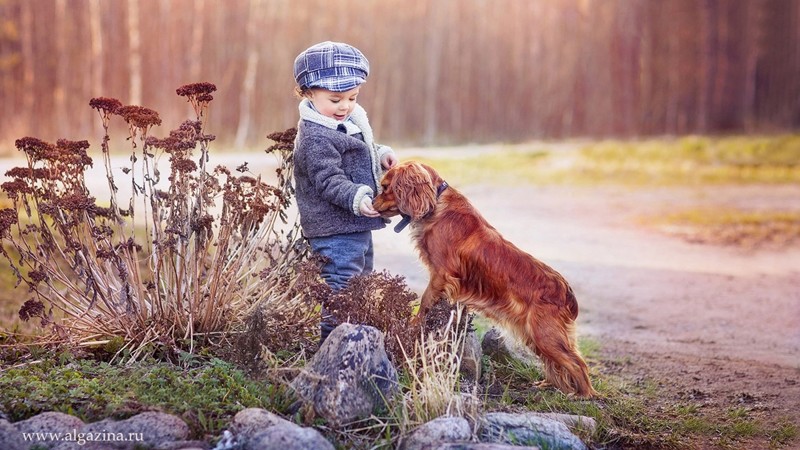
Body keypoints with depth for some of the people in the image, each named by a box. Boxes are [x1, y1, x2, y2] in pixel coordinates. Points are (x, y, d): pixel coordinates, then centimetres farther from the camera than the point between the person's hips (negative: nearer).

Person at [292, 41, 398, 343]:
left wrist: (380, 154, 13)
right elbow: (328, 181, -27)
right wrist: (356, 198, -39)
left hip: (357, 226, 11)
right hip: (335, 230, -11)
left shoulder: (349, 124, 11)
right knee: (341, 288, -9)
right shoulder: (315, 138, -20)